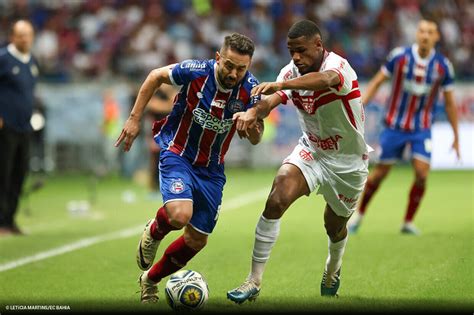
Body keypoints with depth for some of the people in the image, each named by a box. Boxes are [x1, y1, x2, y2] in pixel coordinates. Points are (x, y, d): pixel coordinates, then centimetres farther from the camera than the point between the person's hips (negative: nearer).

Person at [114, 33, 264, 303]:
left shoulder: (250, 89, -15)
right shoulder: (195, 71, -21)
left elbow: (256, 140, -7)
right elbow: (156, 76, -2)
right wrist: (135, 118, -3)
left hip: (211, 168, 4)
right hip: (178, 154, -3)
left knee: (197, 241, 8)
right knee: (179, 215, -30)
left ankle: (150, 280, 34)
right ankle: (154, 232, 8)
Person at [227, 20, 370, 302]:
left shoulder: (338, 65, -27)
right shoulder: (292, 72, -9)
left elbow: (326, 80, -52)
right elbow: (271, 101, -24)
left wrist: (279, 85, -68)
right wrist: (253, 112, -50)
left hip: (347, 162, -3)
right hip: (311, 150, 3)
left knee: (335, 226, 15)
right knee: (276, 201, -22)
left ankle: (334, 267, 53)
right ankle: (255, 281, -16)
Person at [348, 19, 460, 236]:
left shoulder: (443, 66, -6)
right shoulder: (399, 56, -10)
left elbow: (449, 103, 3)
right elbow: (377, 82, -2)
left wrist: (456, 136, 6)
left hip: (422, 129, 1)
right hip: (394, 125, -1)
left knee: (421, 174, -14)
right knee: (381, 172, 4)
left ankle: (408, 222, 5)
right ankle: (359, 214, 26)